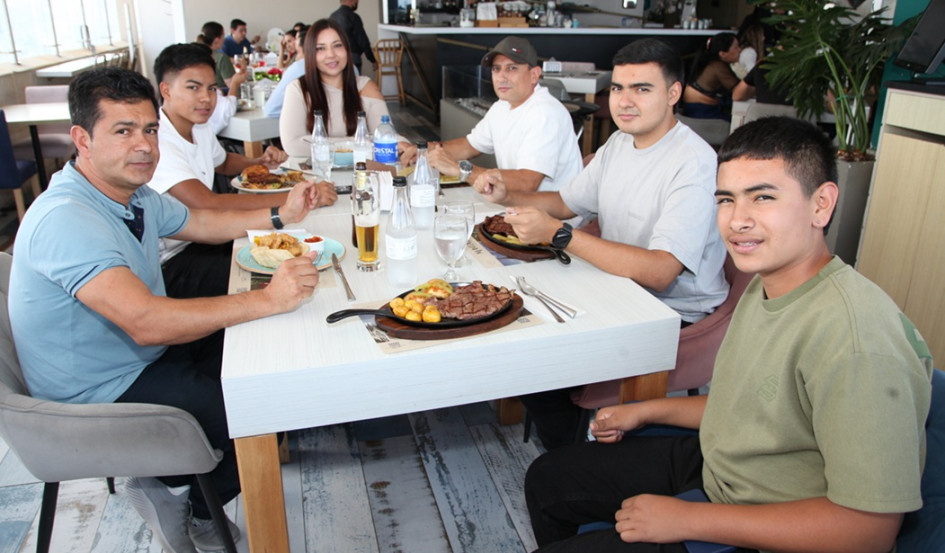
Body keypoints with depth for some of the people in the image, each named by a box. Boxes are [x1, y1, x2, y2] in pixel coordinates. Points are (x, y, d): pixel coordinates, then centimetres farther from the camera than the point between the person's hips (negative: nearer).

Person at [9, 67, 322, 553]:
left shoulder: (134, 195, 2)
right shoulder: (64, 219, -29)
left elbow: (201, 223, 19)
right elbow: (145, 321, -39)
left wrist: (280, 216, 6)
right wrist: (265, 300, -41)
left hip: (146, 357, 10)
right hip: (101, 398, -10)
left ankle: (175, 487, 15)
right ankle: (183, 497, 12)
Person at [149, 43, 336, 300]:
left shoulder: (200, 128, 7)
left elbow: (223, 162, 30)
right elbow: (207, 205, -36)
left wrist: (261, 161, 7)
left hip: (200, 240, 9)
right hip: (169, 266, -9)